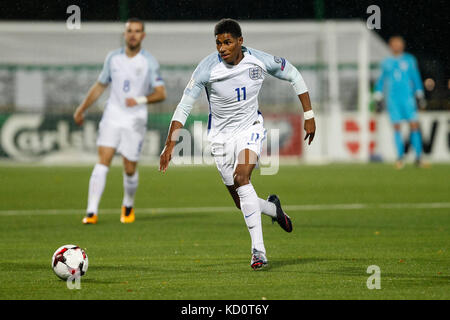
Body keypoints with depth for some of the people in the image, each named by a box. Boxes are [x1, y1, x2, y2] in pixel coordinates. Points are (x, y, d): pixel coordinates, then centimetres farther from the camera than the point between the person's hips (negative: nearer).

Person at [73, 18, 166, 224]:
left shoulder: (149, 62, -4)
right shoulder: (113, 58, 5)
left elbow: (161, 93, -8)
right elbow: (100, 86, 17)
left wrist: (140, 100, -25)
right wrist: (82, 109, 18)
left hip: (135, 120, -2)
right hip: (112, 116, 2)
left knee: (130, 169, 2)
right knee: (103, 161, -12)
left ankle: (128, 206, 30)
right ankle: (92, 211, -15)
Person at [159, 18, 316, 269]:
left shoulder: (260, 61, -15)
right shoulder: (208, 68, -19)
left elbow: (294, 76, 2)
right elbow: (184, 107, -15)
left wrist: (309, 116, 3)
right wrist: (170, 144, -22)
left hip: (250, 128, -1)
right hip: (222, 136, 1)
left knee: (241, 177, -28)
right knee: (242, 202, 4)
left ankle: (258, 250, -27)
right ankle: (273, 208, 40)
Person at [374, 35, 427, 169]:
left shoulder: (410, 60, 7)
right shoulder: (386, 63, 10)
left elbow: (416, 78, 11)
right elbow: (381, 81, 18)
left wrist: (420, 96, 7)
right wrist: (378, 98, 15)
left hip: (408, 98, -1)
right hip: (392, 100, 1)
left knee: (414, 125, -7)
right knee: (396, 127, -3)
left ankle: (418, 157, -3)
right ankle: (400, 157, 5)